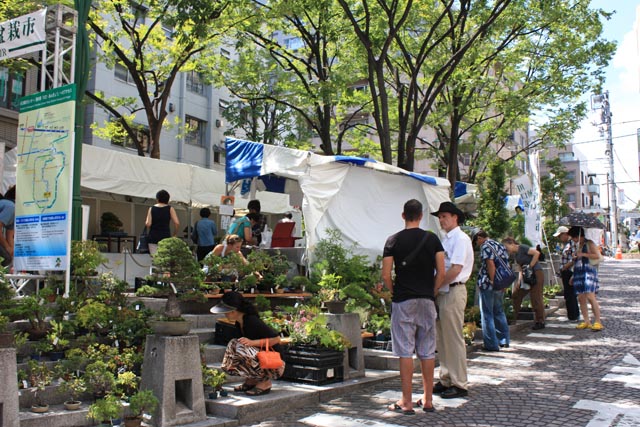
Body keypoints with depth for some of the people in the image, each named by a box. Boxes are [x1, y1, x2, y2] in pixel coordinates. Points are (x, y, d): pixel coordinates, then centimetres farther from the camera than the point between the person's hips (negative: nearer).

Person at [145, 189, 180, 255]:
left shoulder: (152, 209, 6)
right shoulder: (170, 209, 3)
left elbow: (148, 224, -3)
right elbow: (177, 223, -7)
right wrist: (175, 234, 7)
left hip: (153, 237, 1)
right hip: (165, 237, -1)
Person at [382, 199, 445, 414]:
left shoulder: (394, 240, -3)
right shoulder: (432, 239, 2)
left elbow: (385, 275, -6)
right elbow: (441, 272, -1)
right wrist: (431, 291, 11)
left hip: (403, 301, -2)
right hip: (427, 301, 3)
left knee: (405, 352, 1)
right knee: (427, 352, 10)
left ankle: (406, 402, 4)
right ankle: (427, 400, 18)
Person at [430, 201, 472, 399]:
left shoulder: (460, 238, -11)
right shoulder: (445, 239, 17)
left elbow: (455, 270, -19)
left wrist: (435, 287, -13)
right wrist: (435, 289, 6)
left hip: (453, 292, -9)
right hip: (441, 292, 9)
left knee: (454, 339, -4)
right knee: (441, 338, 13)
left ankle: (459, 384, 4)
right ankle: (446, 380, 22)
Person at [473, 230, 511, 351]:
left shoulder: (486, 246, -10)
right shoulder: (500, 245, 15)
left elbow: (490, 264, -22)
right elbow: (506, 265, 14)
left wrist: (492, 281, -18)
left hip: (488, 285, -8)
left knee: (487, 315, 0)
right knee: (499, 312, 20)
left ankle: (491, 344, 2)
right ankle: (504, 340, 24)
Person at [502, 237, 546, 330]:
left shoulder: (522, 248, -11)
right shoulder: (515, 254, 14)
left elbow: (537, 253, -21)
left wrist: (530, 266, -19)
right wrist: (520, 280, 3)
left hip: (536, 273, -10)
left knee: (536, 298, -7)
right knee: (516, 295, 10)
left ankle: (540, 322, 1)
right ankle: (513, 318, 20)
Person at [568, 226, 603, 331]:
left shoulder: (589, 244, -2)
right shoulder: (577, 245, 21)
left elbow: (597, 256, -14)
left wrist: (583, 254, -16)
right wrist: (573, 276, 25)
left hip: (588, 272, -8)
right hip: (578, 273, 8)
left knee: (590, 297, -15)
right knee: (581, 298, 3)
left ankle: (598, 322, -12)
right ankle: (586, 321, 8)